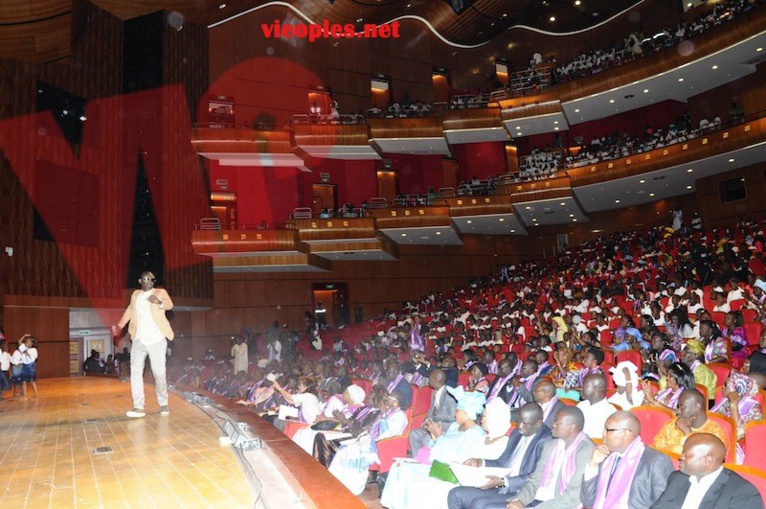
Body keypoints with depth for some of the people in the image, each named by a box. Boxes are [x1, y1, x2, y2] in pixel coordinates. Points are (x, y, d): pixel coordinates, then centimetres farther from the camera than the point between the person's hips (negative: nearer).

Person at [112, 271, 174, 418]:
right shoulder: (136, 295, 12)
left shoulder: (160, 292, -2)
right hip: (139, 340, 4)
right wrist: (119, 326, 21)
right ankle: (138, 407, -12)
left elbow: (169, 305, -20)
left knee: (159, 373, -2)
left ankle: (163, 405, 15)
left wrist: (159, 302, -41)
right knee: (135, 371, -10)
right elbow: (129, 311, 27)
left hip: (157, 340, -4)